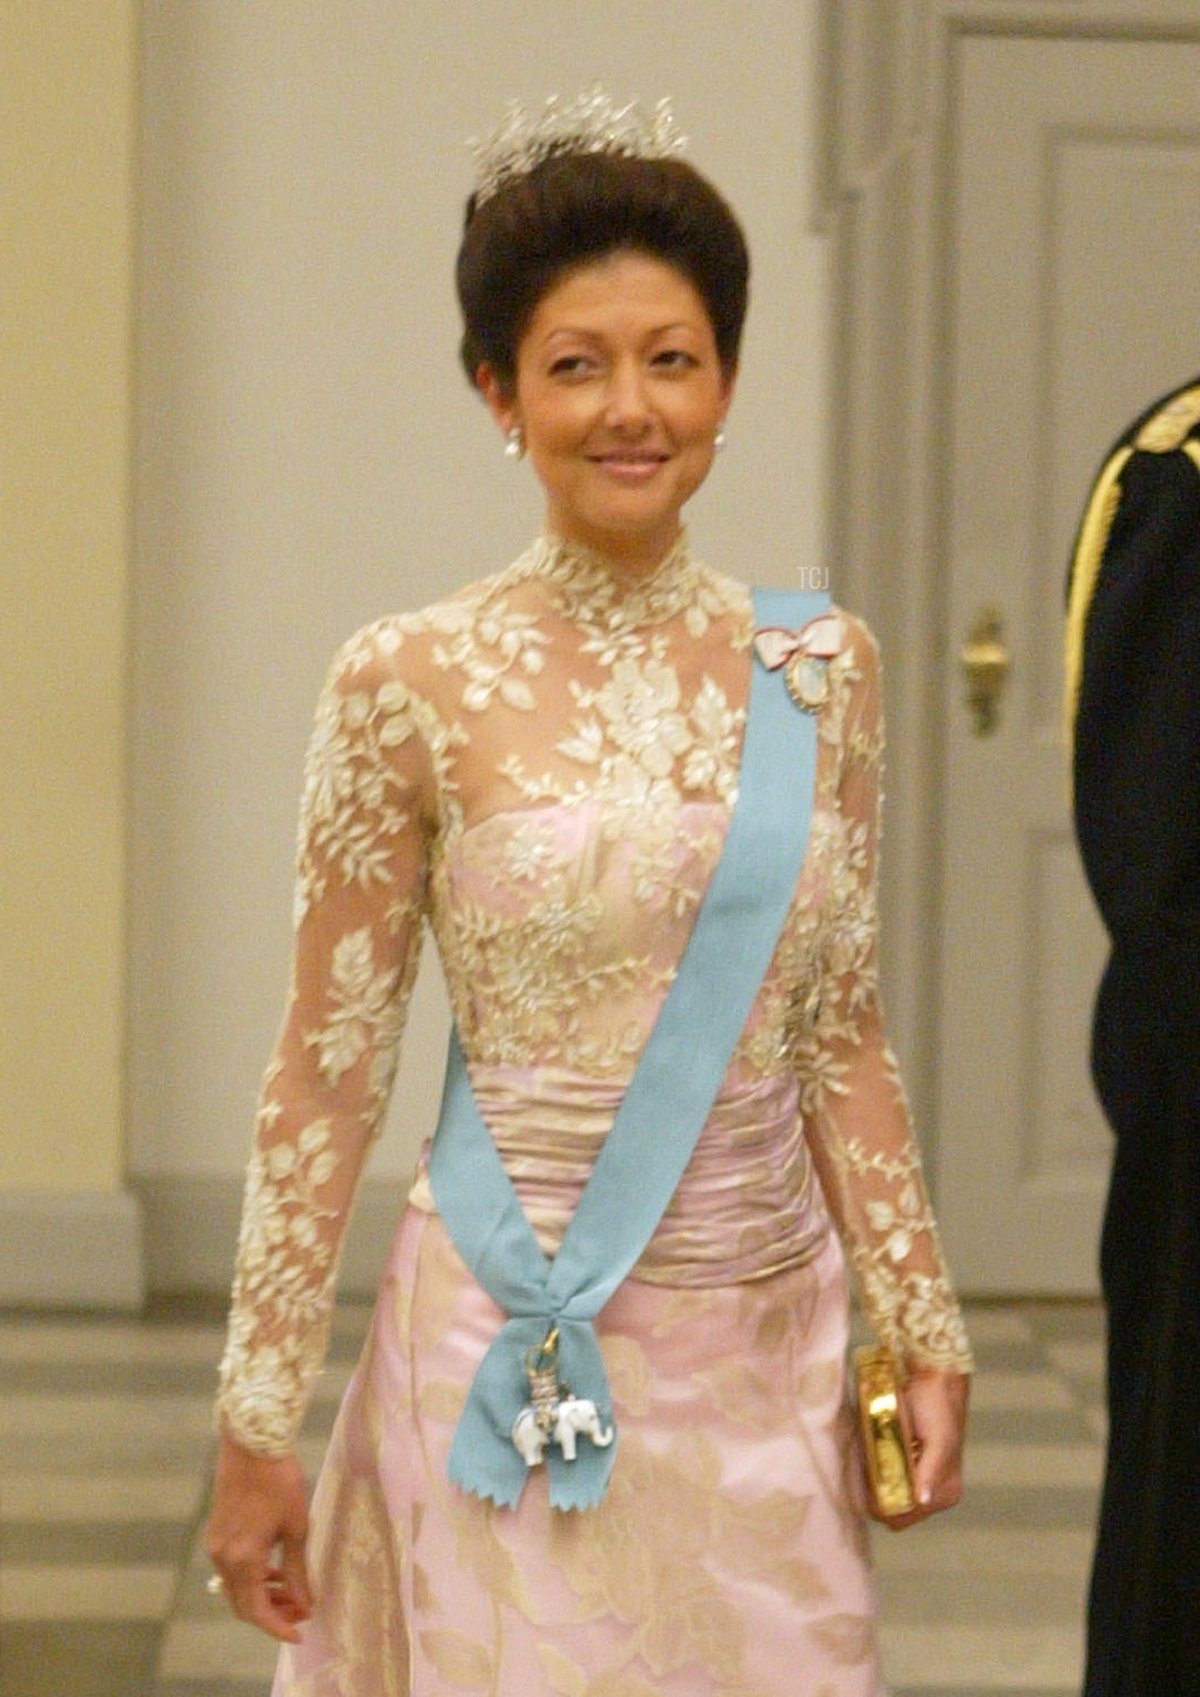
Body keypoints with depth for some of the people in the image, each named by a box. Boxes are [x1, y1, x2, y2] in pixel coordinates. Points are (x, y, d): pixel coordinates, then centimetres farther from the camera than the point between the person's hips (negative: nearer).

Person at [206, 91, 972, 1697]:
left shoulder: (820, 668, 4)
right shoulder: (412, 686, -6)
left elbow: (843, 1043, 10)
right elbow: (325, 1077, -4)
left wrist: (927, 1333, 7)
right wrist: (257, 1421, -4)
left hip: (769, 1367, 3)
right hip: (514, 1370, -3)